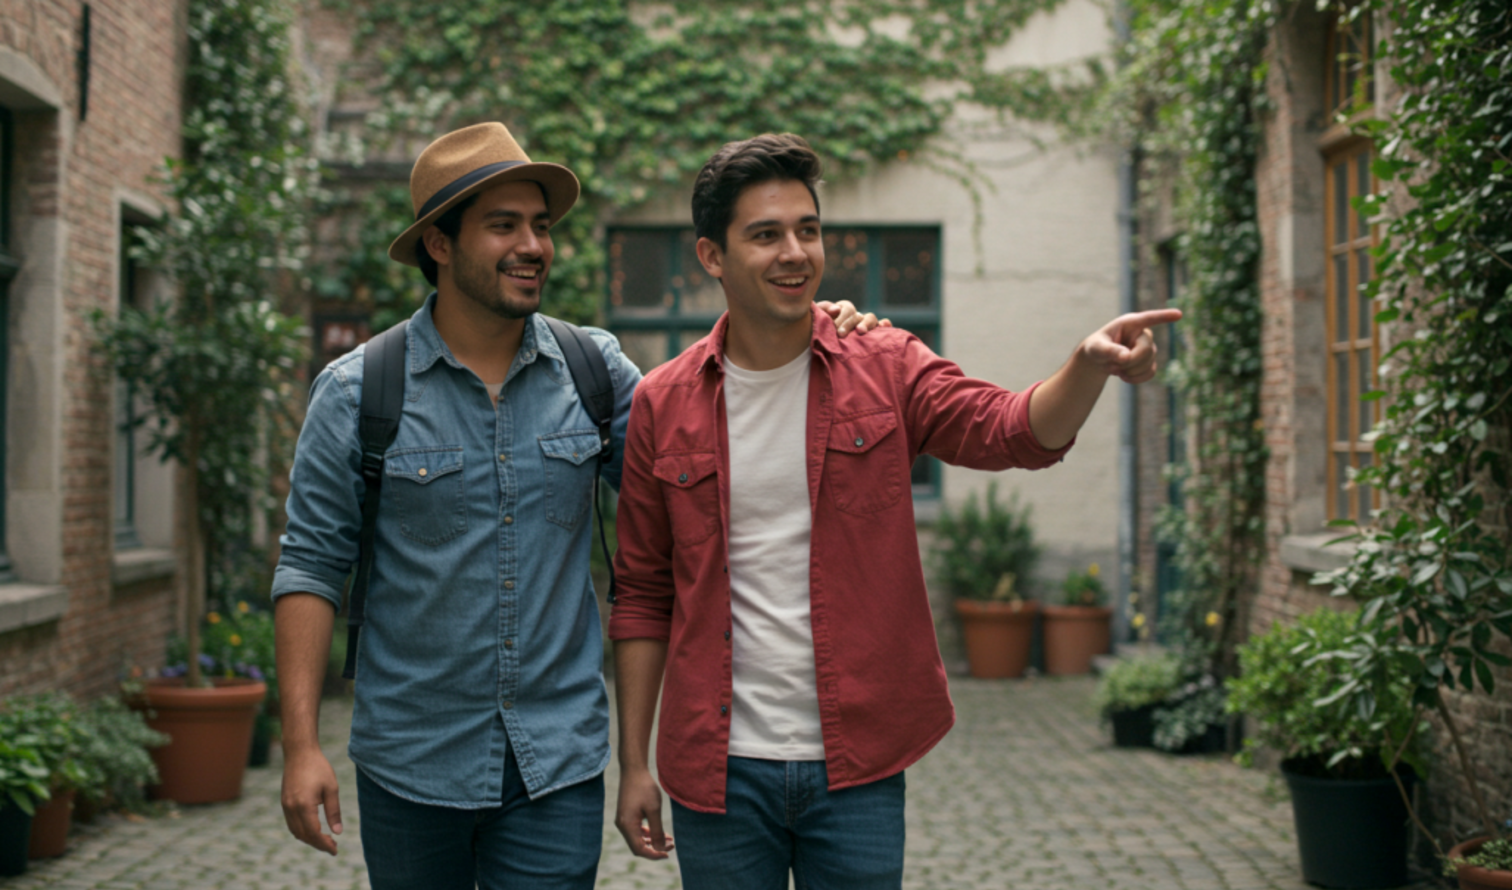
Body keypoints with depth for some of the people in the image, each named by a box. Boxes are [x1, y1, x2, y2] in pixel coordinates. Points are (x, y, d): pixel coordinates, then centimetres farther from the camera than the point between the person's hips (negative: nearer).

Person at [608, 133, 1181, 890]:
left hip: (857, 768, 0)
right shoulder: (662, 404, 0)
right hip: (719, 769, 0)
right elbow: (643, 595, 4)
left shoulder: (885, 370, 0)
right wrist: (633, 763, 3)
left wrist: (1090, 366, -37)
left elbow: (1016, 430, -16)